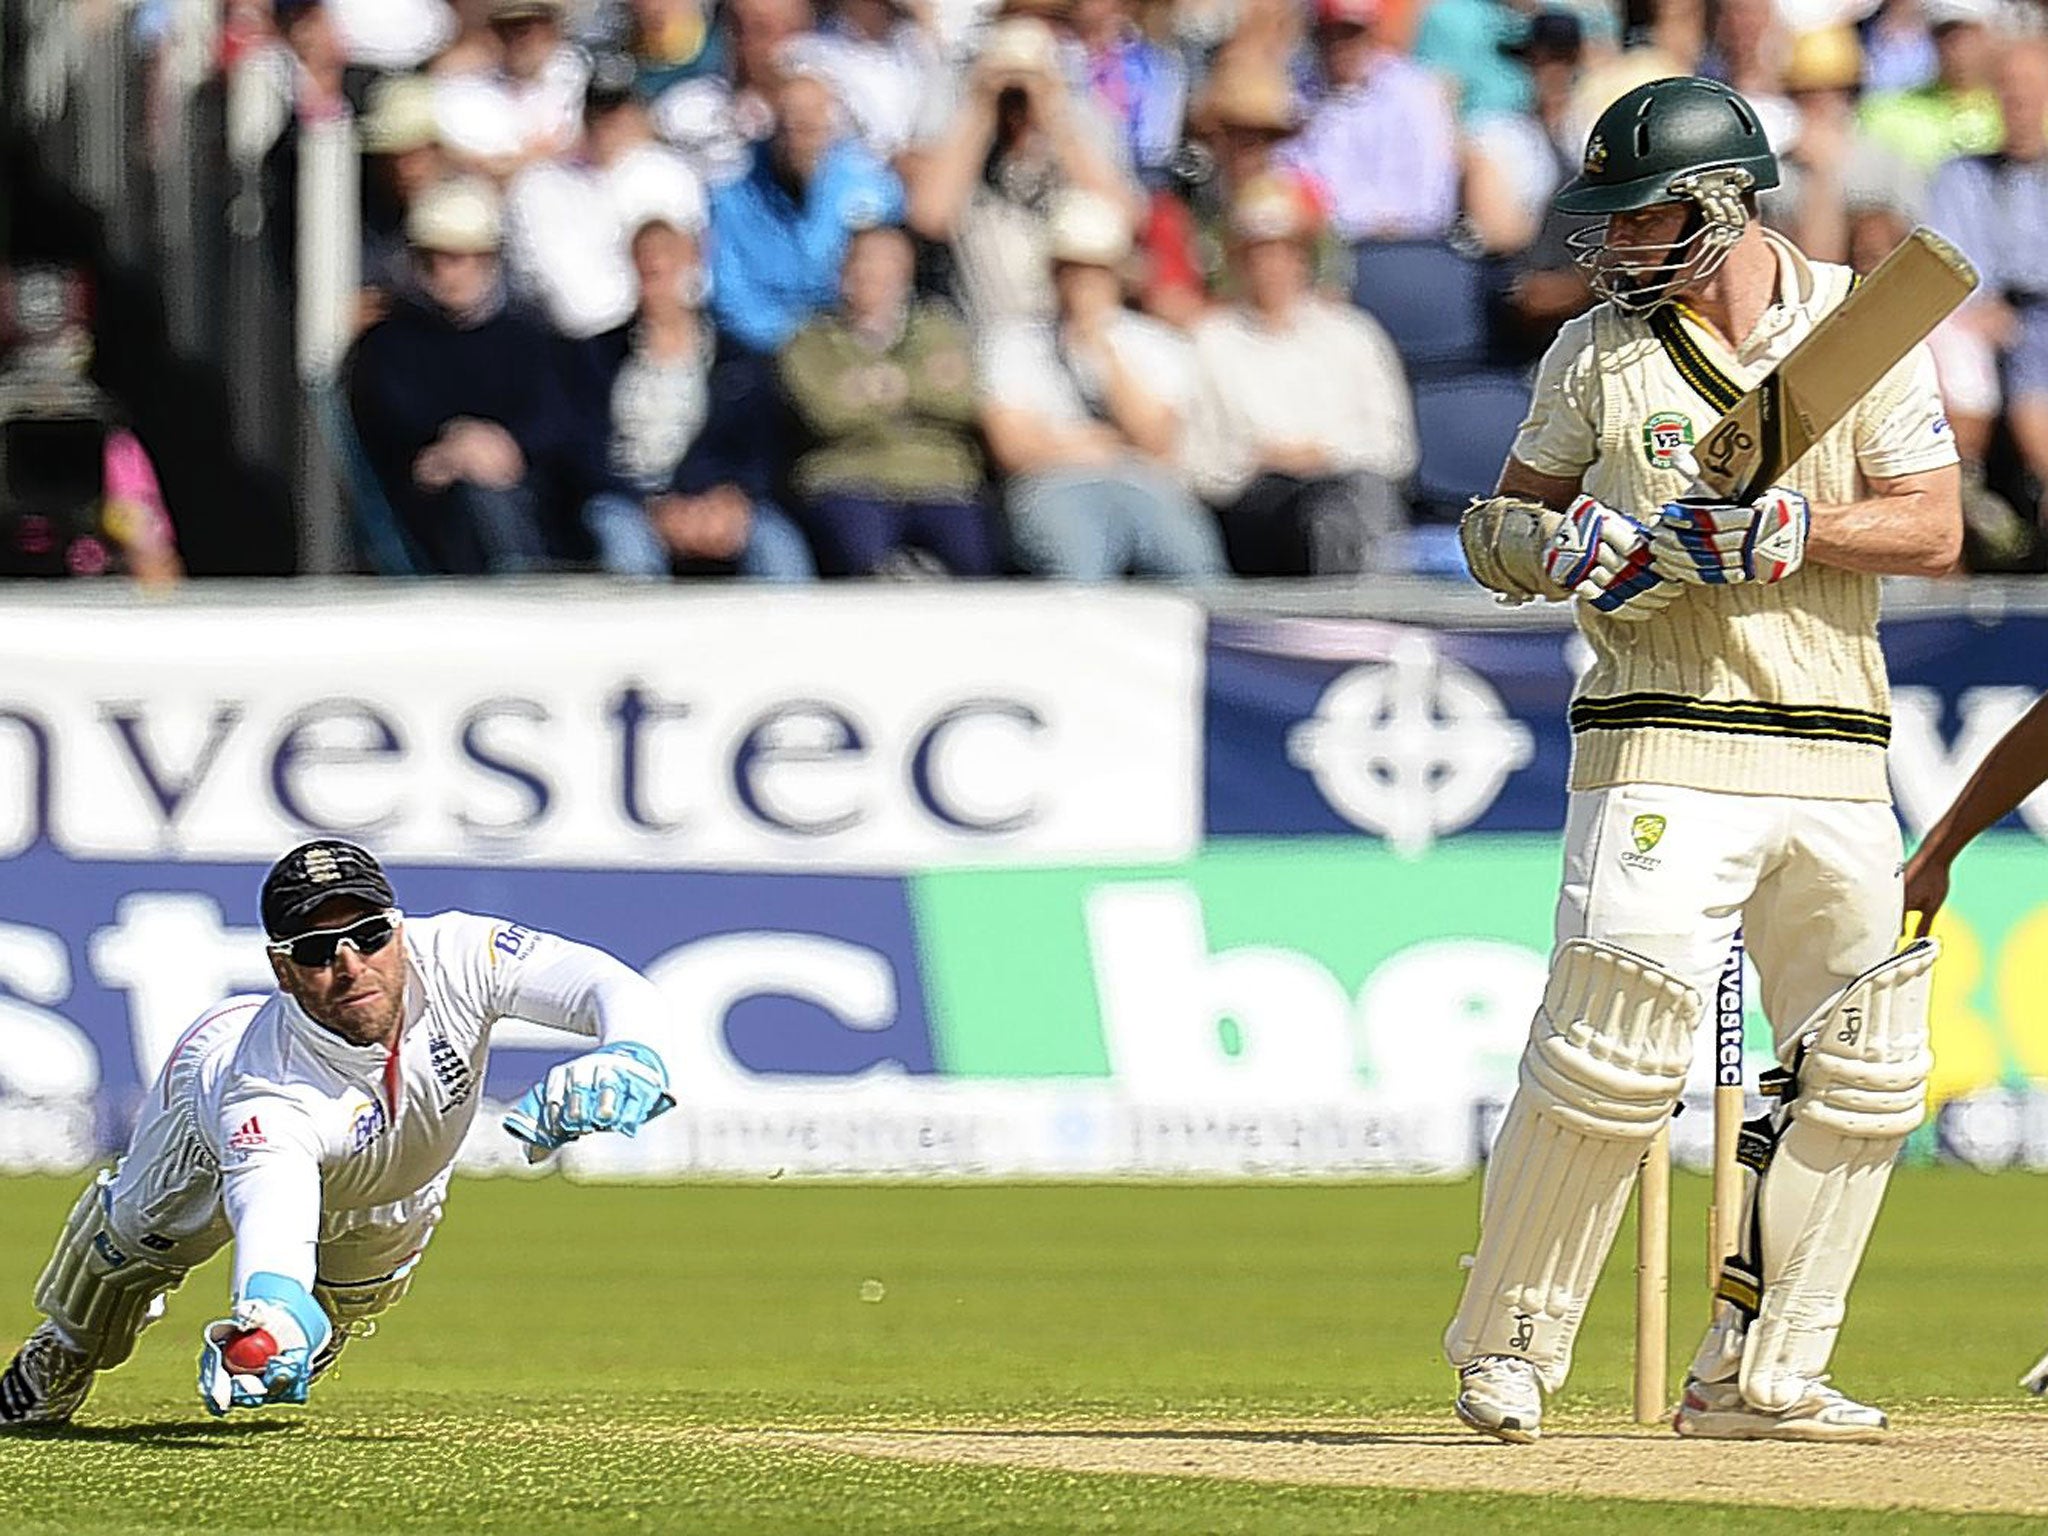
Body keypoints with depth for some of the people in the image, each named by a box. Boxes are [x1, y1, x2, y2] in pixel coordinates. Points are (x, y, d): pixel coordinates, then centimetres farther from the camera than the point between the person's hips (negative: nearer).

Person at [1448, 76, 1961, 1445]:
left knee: (1864, 1071, 4)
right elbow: (1506, 530, 12)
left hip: (1838, 763, 3)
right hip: (1668, 745, -3)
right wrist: (1544, 541, -11)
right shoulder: (1598, 353, 4)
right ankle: (1507, 1343, 2)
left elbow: (1933, 530, -3)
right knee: (1616, 1057, -13)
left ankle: (1759, 1371, 12)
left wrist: (1781, 528, -17)